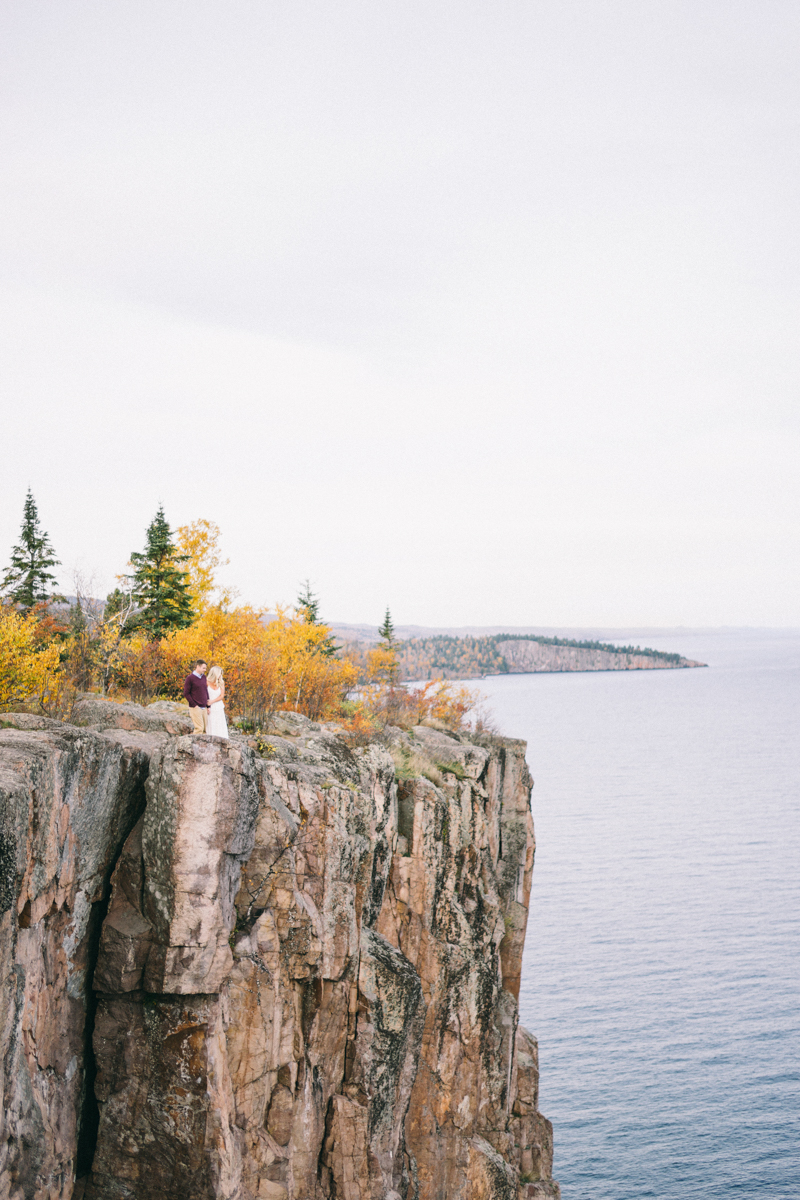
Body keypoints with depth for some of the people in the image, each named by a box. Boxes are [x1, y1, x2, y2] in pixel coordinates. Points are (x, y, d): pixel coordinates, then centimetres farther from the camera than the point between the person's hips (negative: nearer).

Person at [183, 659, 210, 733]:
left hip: (204, 708, 7)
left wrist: (208, 706, 13)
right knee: (199, 728, -13)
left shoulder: (203, 677, 13)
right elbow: (186, 693, -8)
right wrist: (194, 705, -12)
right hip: (196, 708, -7)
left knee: (205, 728, 5)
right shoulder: (190, 678, -7)